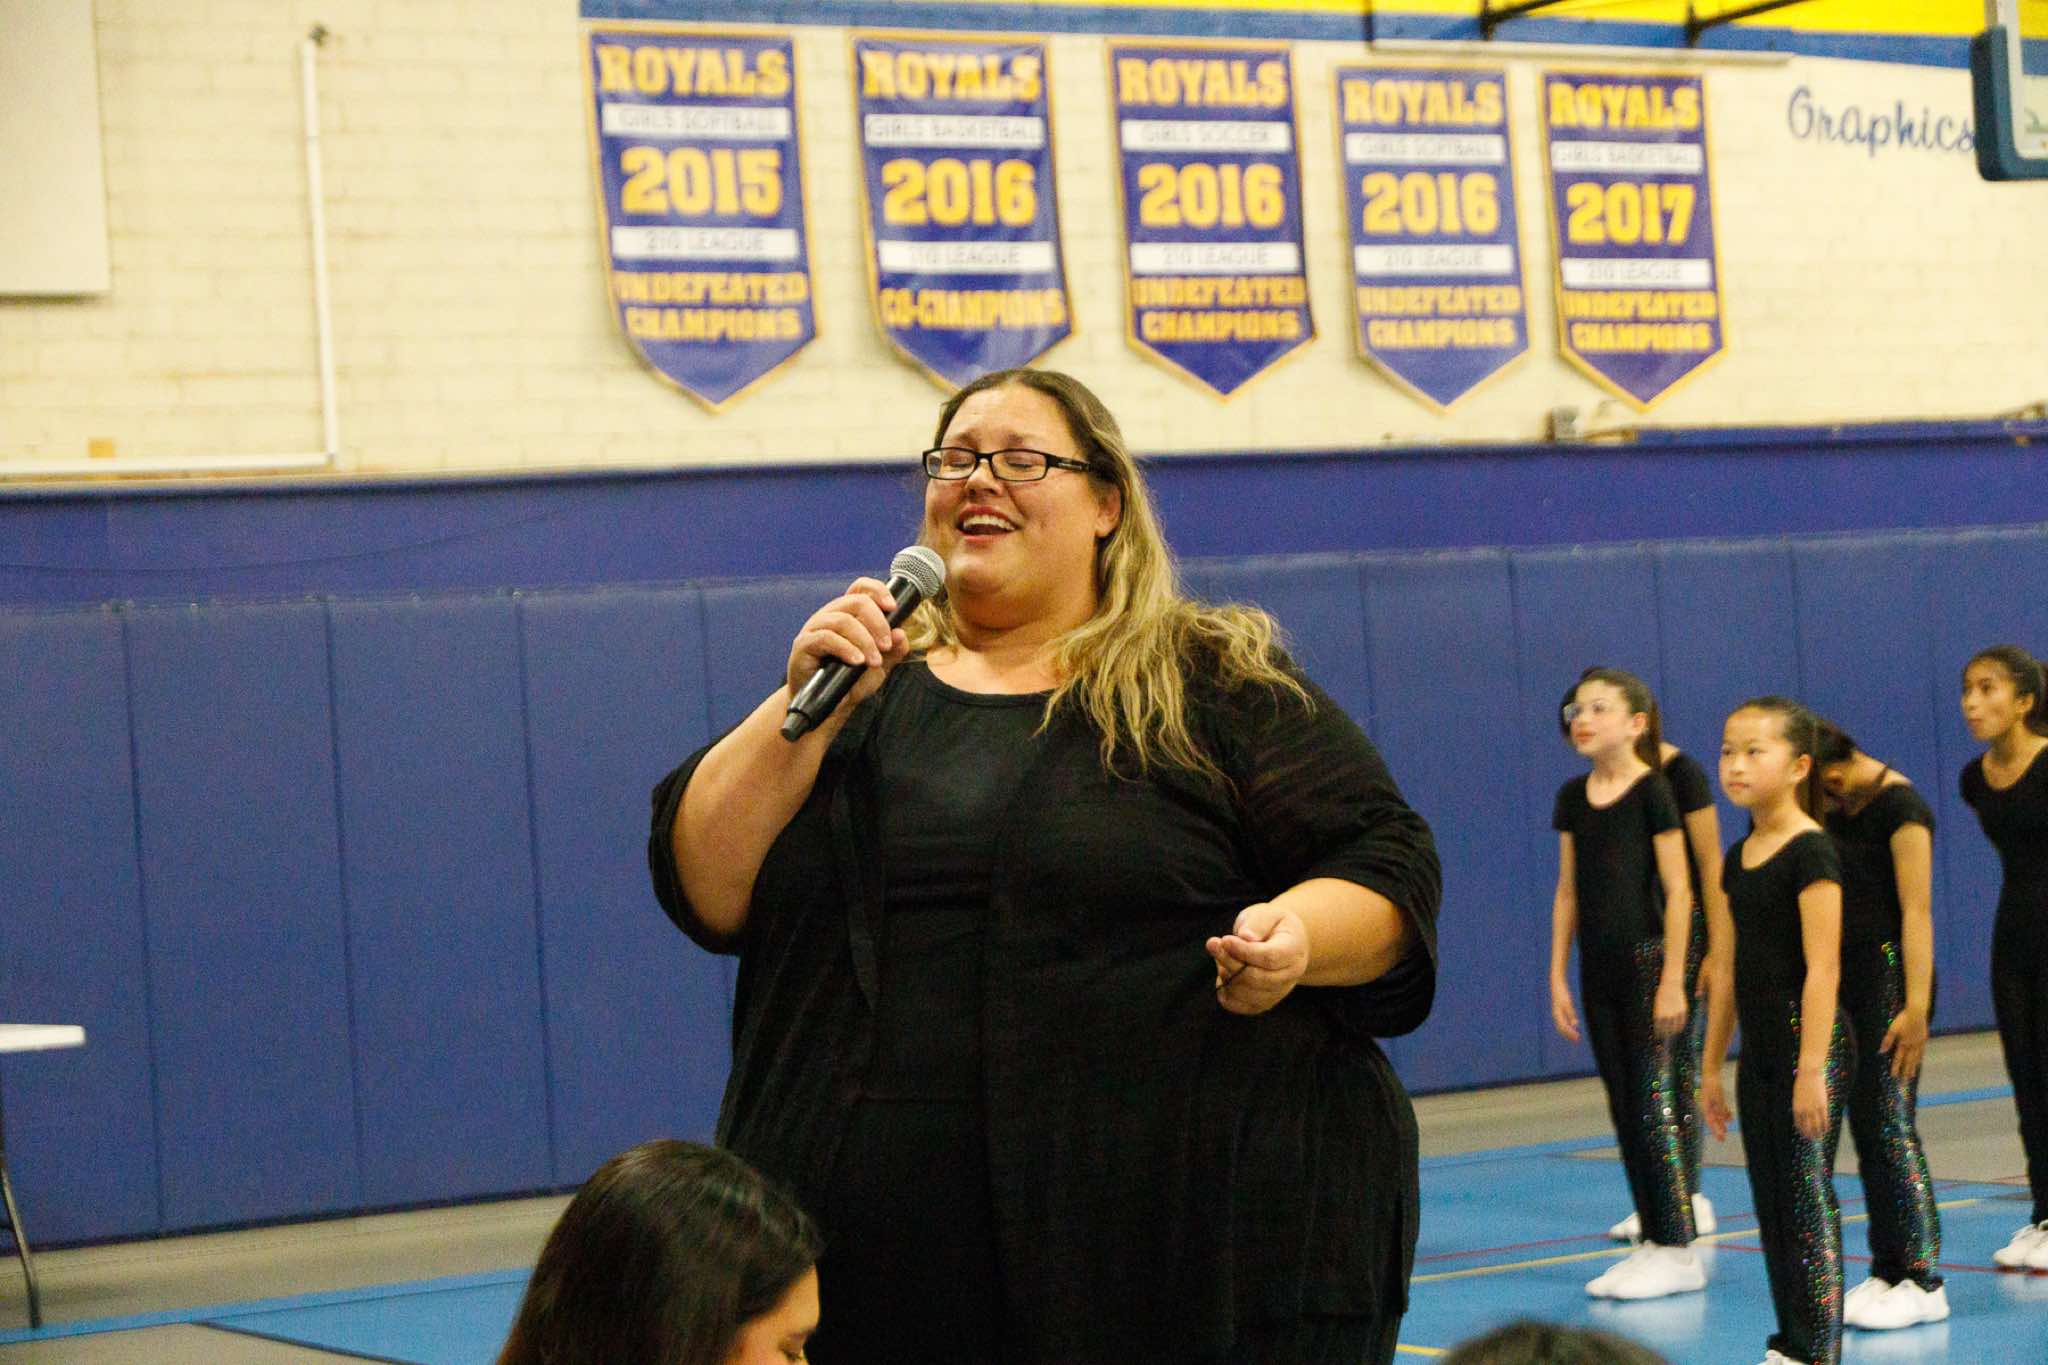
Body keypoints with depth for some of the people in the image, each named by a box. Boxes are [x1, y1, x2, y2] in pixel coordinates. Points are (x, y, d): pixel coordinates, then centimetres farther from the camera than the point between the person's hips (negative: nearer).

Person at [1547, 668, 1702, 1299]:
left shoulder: (1653, 791, -9)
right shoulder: (1572, 797, 8)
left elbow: (1677, 891, -10)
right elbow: (1567, 891, 12)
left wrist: (1672, 980, -14)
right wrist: (1558, 975, 8)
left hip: (1647, 959, -6)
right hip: (1597, 965, 6)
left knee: (1653, 1099, -4)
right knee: (1622, 1105, 8)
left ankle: (1677, 1249, 2)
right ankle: (1654, 1240, 15)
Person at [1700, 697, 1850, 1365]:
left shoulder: (1811, 852, -13)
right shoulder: (1738, 858, 11)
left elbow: (1822, 969, -18)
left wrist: (1811, 1069, -22)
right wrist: (1711, 1066, 16)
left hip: (1808, 1045, -8)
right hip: (1759, 1053, 8)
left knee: (1808, 1197, -6)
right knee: (1771, 1203, 11)